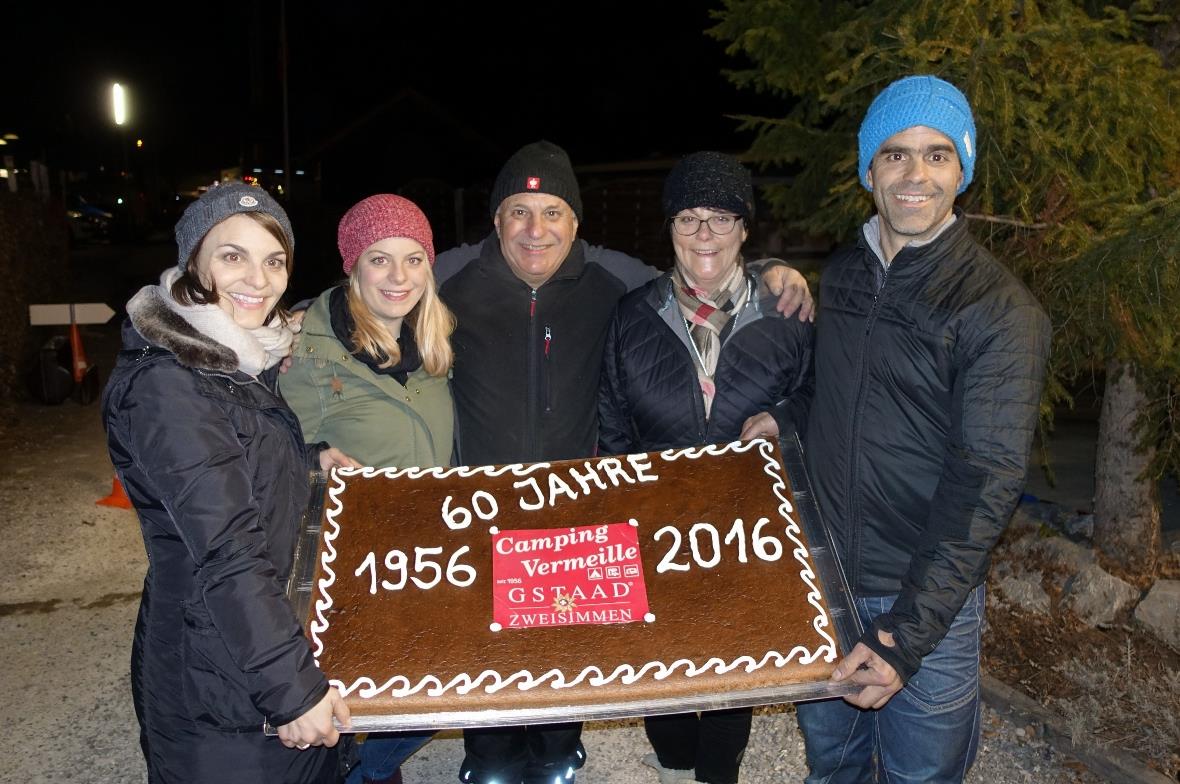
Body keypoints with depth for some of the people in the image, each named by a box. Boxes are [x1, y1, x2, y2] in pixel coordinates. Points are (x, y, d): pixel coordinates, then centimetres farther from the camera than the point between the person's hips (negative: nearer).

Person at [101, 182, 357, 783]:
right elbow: (226, 553, -28)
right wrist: (291, 686, -27)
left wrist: (309, 460, 8)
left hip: (281, 634, 9)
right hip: (216, 682, -9)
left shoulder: (239, 359, 5)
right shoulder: (164, 385, -23)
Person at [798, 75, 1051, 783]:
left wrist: (908, 631, -22)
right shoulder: (841, 274, 4)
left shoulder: (1000, 309, -15)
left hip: (928, 593, -4)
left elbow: (986, 485, -19)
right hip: (823, 571, 5)